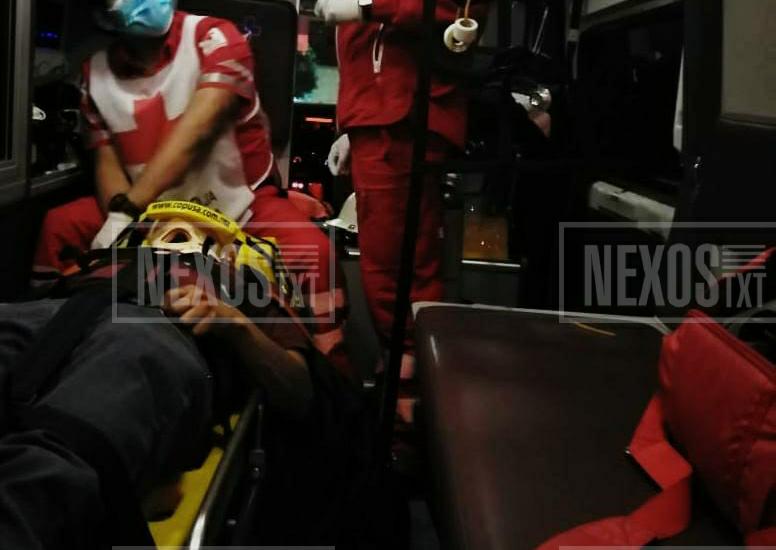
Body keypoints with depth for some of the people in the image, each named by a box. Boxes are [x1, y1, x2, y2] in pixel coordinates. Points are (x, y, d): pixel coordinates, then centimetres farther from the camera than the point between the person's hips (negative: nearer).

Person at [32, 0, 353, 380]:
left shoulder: (215, 39, -17)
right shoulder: (96, 73, -1)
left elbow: (194, 135, -28)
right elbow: (106, 158, -2)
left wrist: (126, 211, -35)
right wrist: (119, 219, -26)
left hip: (240, 204, -4)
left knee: (311, 251, -31)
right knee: (59, 226, -9)